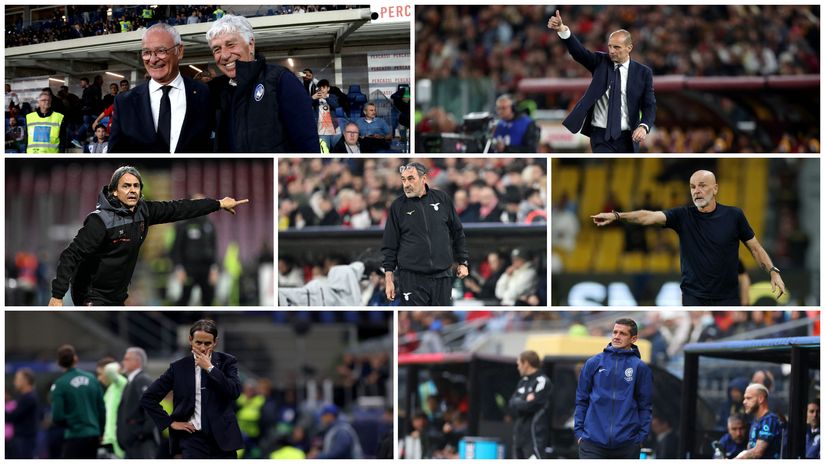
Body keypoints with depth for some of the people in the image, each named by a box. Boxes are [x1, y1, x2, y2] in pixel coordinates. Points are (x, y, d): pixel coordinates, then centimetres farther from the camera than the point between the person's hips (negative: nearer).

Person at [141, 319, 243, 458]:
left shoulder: (227, 362, 4)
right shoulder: (179, 367, 4)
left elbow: (235, 392, -13)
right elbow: (148, 398, 7)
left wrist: (209, 368, -13)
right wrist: (170, 422, 1)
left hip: (223, 438, 1)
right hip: (193, 438, -1)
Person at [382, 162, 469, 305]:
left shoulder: (442, 199, 5)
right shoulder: (398, 206, 1)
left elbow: (457, 233, 14)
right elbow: (389, 246, 3)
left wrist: (463, 262, 11)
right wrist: (389, 279, -2)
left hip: (442, 277, 2)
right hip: (412, 278, -2)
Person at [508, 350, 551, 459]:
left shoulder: (542, 381, -10)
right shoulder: (523, 382, 16)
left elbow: (530, 406, -17)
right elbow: (512, 404, 7)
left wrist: (518, 404, -2)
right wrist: (524, 403, -10)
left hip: (535, 436, -9)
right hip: (519, 435, 9)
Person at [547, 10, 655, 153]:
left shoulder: (643, 72, 0)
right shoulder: (601, 62, 2)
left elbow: (649, 105, -1)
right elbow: (579, 51, -14)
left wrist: (644, 126, -22)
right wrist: (561, 29, -32)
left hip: (627, 138, 1)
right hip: (601, 135, -1)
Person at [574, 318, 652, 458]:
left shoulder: (640, 368, 1)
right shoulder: (593, 363, 5)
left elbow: (645, 406, 3)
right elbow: (581, 400, 9)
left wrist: (641, 436, -5)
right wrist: (579, 431, 2)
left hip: (627, 443, 0)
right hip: (593, 440, 0)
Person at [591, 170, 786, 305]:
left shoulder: (733, 215, -1)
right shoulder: (683, 216, -3)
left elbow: (755, 247, 6)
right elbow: (649, 216, -17)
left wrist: (773, 272, -7)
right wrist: (617, 216, -32)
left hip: (727, 297, 0)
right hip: (694, 297, 0)